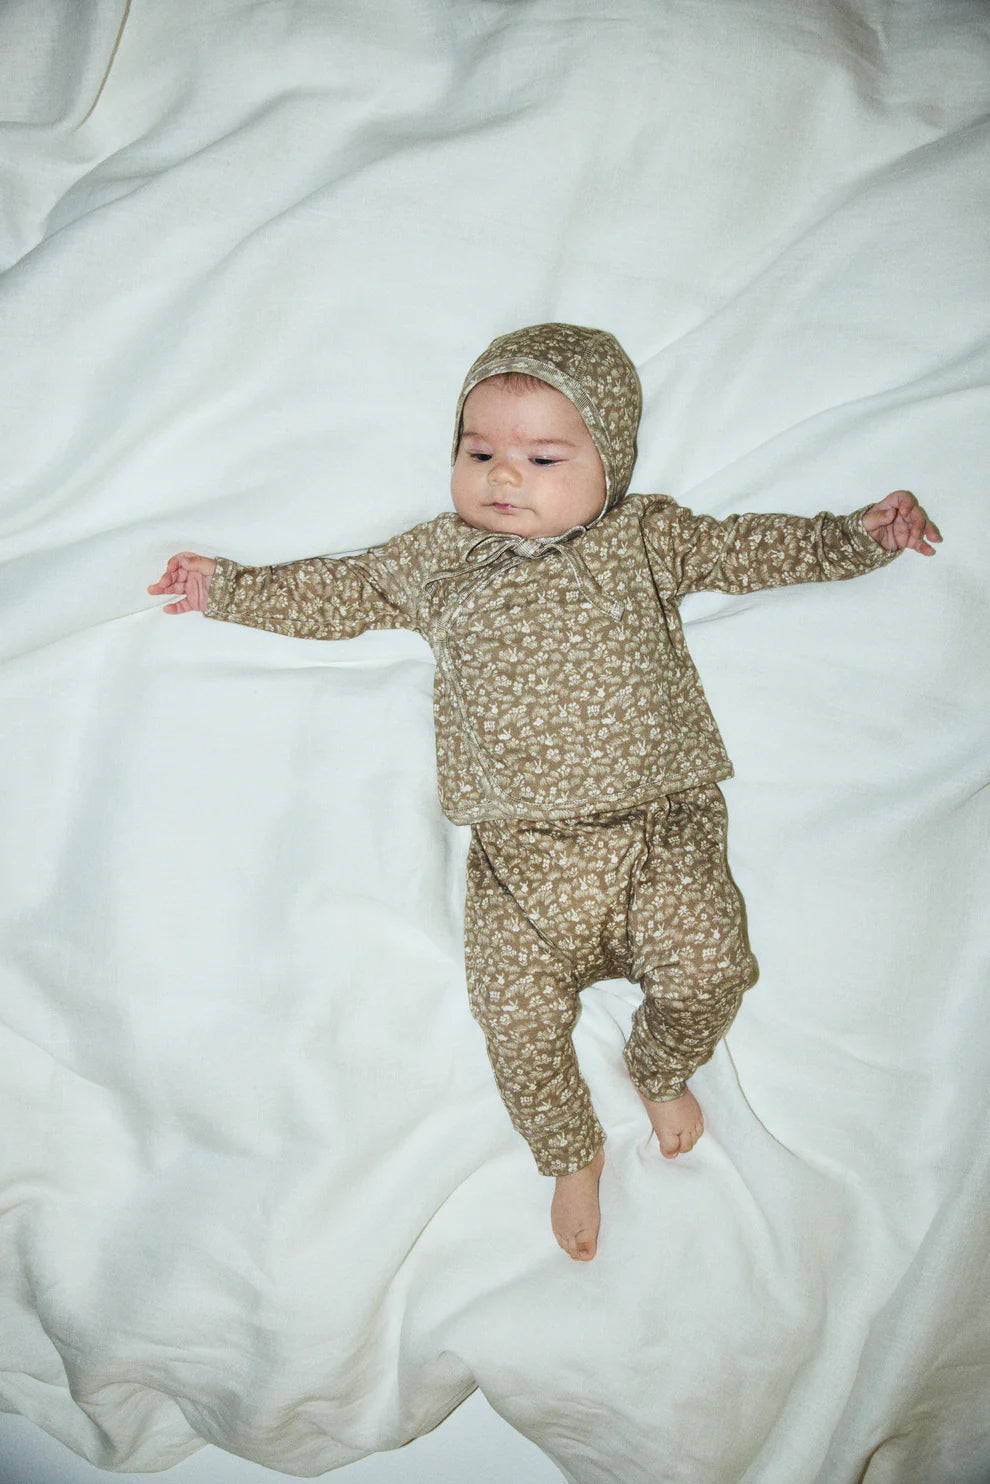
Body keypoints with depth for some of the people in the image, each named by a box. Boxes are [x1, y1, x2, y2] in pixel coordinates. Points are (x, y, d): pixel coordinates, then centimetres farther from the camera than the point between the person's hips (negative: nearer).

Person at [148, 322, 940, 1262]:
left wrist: (860, 535, 5)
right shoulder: (434, 560, 11)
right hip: (521, 846, 1)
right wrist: (230, 589, 22)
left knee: (708, 964, -13)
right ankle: (572, 1154, 21)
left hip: (658, 826, 0)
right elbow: (338, 592, 21)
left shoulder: (648, 537, 9)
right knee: (519, 1007, -9)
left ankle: (663, 1074, 25)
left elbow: (754, 549, 14)